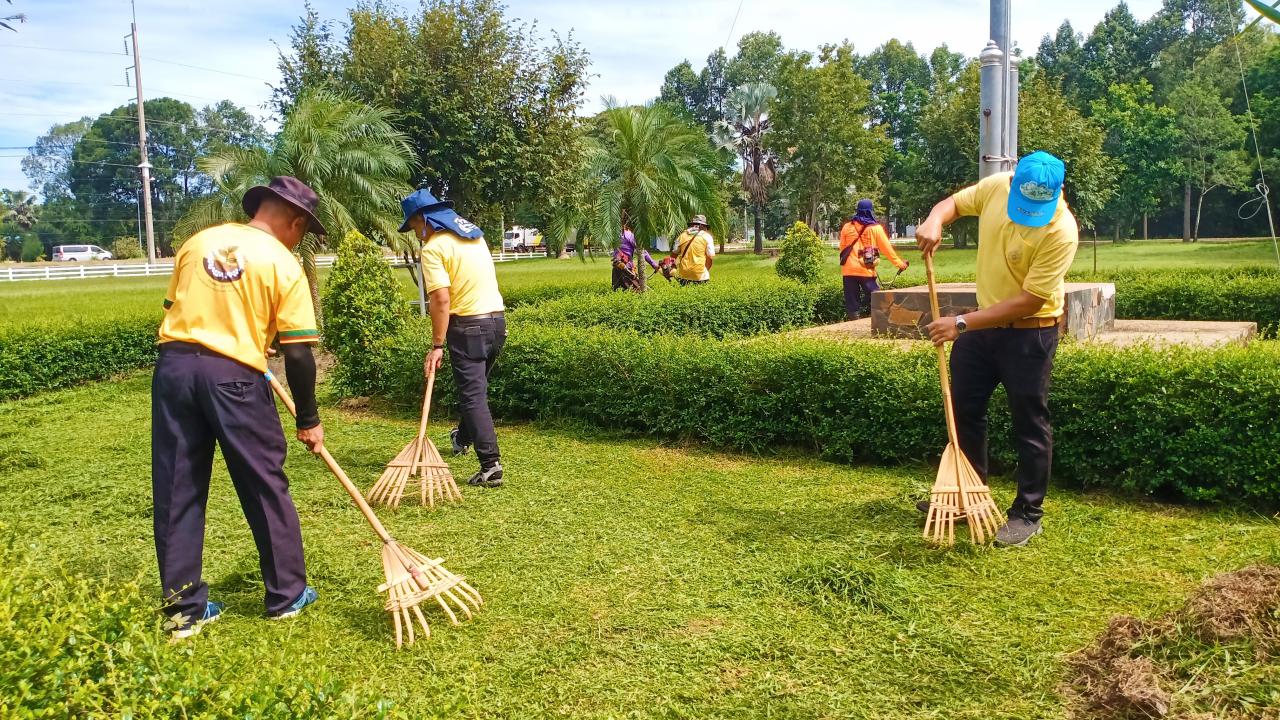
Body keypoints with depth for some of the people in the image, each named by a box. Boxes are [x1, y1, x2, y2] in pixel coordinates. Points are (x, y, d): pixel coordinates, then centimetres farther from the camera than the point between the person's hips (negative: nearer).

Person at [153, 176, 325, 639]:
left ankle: (183, 609, 19)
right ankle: (287, 595, 21)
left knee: (177, 492, 10)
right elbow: (297, 353, -4)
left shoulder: (198, 242, 13)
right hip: (233, 376, -5)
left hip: (173, 364, 5)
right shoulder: (283, 264, -2)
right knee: (266, 488, 10)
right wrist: (309, 420, 4)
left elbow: (175, 308, 18)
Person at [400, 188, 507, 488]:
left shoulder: (433, 247, -12)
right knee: (476, 386, 24)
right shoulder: (474, 234, 13)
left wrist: (437, 345, -17)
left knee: (473, 396, -6)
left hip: (468, 325, -8)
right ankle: (463, 437, 45)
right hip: (497, 319, 8)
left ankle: (491, 466, -11)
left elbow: (441, 299, -20)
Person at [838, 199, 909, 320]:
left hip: (849, 270, 3)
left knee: (852, 302, 7)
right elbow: (886, 248, 1)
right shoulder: (875, 228, 0)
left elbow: (842, 249, 12)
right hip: (866, 270, -3)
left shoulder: (847, 227, 7)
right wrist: (899, 263, 9)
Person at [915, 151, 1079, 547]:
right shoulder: (996, 187, -11)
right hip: (983, 323, 7)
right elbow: (953, 203, 8)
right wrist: (934, 222, -16)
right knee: (963, 408, 15)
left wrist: (961, 324, -26)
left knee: (1030, 424, 3)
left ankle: (1028, 514, 17)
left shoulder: (1061, 230, -27)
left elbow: (1029, 301, -26)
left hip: (1029, 333, -7)